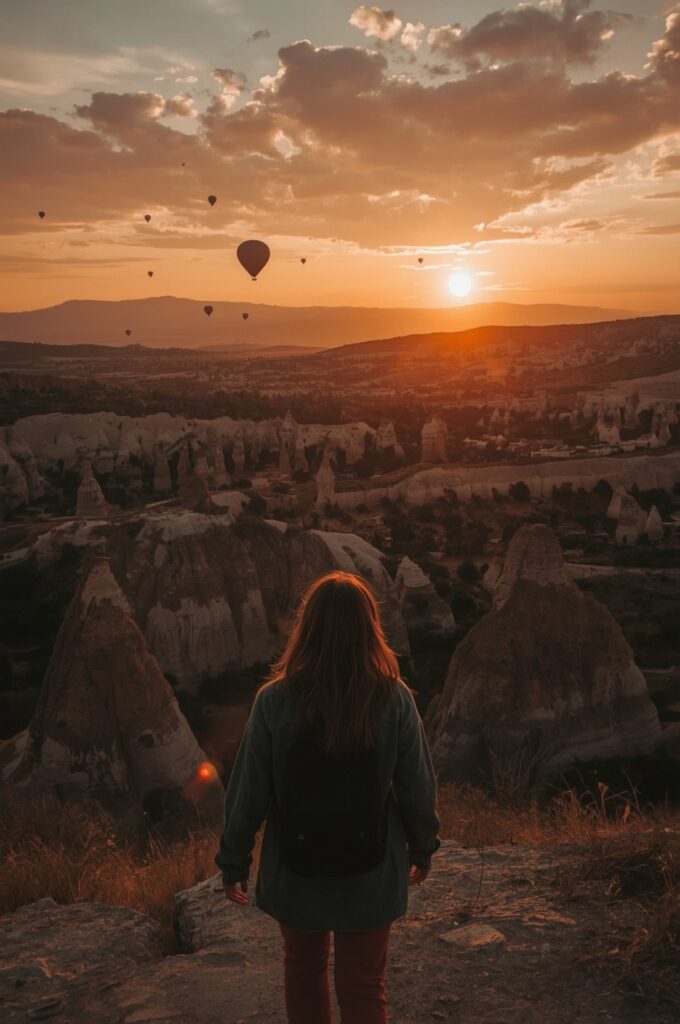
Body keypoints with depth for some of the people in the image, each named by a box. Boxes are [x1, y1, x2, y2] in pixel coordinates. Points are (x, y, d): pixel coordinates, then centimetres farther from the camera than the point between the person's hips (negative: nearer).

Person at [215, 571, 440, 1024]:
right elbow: (418, 787, -8)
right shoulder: (395, 699, -16)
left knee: (304, 966, 26)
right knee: (363, 987, 16)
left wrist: (234, 863, 3)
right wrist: (422, 848, 10)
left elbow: (248, 792, -12)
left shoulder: (275, 700, -18)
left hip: (296, 868, 0)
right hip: (370, 872, 0)